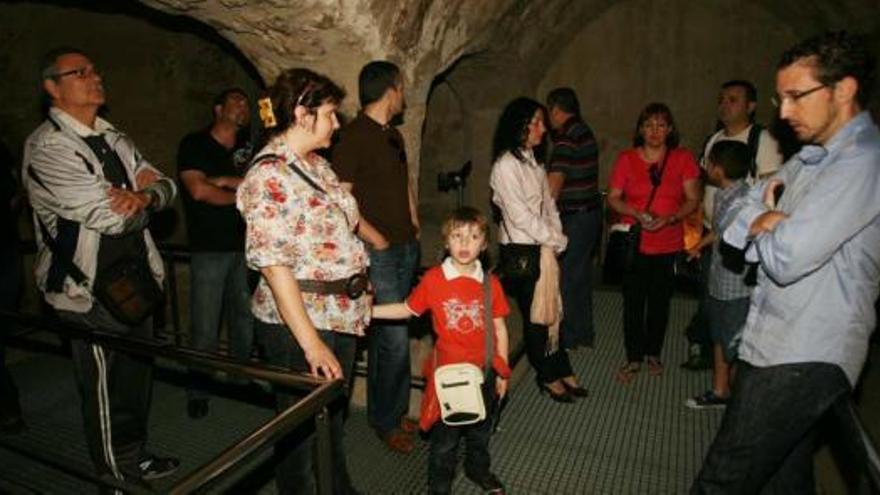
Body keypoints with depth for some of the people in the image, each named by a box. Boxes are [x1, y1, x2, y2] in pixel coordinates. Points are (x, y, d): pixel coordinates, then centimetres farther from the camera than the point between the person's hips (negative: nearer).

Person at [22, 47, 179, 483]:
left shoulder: (113, 139, 12)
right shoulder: (47, 146, -14)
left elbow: (167, 186, 8)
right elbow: (110, 216, -23)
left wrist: (144, 195, -15)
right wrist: (144, 196, -2)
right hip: (91, 291, -7)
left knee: (137, 376, 19)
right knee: (104, 389, 8)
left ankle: (134, 457, 39)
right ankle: (116, 476, 27)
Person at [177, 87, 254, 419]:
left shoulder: (246, 149, 14)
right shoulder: (194, 144, 2)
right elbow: (198, 190, -10)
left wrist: (223, 180, -10)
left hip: (245, 246, 4)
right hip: (209, 249, -4)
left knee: (245, 320, 9)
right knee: (205, 328, -1)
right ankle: (198, 391, 15)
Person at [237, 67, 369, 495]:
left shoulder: (317, 163, 9)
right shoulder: (269, 175, -18)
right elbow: (273, 265, -23)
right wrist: (311, 343, -24)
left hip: (341, 315, 9)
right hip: (297, 323, -9)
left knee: (334, 415, 25)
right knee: (302, 429, 11)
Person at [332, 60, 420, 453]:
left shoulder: (393, 134, 15)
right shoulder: (354, 136, -12)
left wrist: (413, 225, 16)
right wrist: (375, 238, -16)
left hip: (406, 248, 8)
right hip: (378, 254, -8)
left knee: (385, 336, 16)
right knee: (395, 340, -4)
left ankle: (392, 412, 30)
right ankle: (385, 421, 17)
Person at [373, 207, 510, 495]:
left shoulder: (490, 284, -7)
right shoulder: (433, 279, -13)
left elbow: (499, 329, 0)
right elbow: (407, 309, -2)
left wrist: (502, 372, 4)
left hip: (483, 371, 3)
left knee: (480, 430, 24)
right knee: (445, 436, 12)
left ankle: (478, 469, 52)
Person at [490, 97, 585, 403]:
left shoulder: (532, 161, 13)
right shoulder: (505, 165, -13)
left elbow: (548, 203, 13)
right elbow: (519, 214, -18)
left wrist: (558, 237, 0)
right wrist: (554, 240, -11)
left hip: (544, 248, 8)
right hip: (521, 251, -8)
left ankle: (562, 372, 24)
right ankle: (549, 377, 20)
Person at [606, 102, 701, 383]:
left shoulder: (683, 159, -1)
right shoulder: (626, 159, -1)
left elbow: (692, 199, -1)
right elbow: (613, 198, -1)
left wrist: (670, 219, -18)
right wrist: (637, 213, -18)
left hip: (668, 245, 1)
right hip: (634, 244, -1)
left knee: (660, 302, 13)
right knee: (633, 302, 3)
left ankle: (653, 354, 32)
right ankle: (634, 358, 18)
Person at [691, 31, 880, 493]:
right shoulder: (809, 158, 14)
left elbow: (785, 258, -24)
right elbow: (735, 216, 13)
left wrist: (763, 223, -2)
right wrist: (769, 220, -9)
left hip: (803, 362, -9)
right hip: (779, 349, 9)